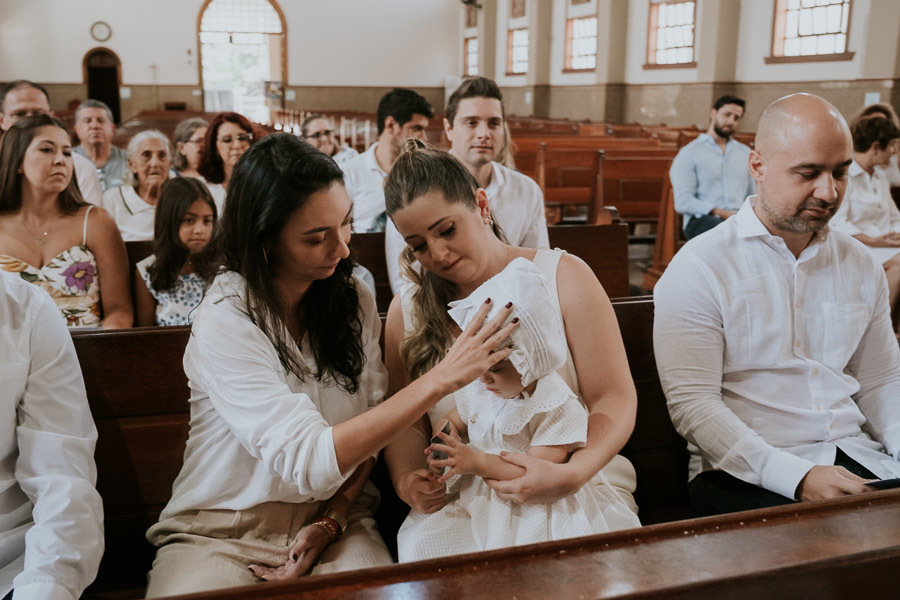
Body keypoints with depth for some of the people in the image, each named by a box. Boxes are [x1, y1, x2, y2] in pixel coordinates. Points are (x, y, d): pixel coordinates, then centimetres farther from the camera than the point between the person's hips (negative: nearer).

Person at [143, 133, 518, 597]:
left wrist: (331, 521, -11)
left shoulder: (355, 301, 0)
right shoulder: (225, 321, -19)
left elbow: (366, 427, 5)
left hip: (331, 519, 3)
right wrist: (441, 379, -28)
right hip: (220, 532, -3)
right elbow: (310, 462, -26)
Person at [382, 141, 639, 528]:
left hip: (578, 488, -1)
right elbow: (408, 420, 14)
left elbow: (615, 400, -5)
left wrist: (571, 475, -23)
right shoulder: (407, 310, 8)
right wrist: (405, 480, -8)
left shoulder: (563, 276, -1)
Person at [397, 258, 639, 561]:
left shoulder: (558, 409, -14)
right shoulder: (477, 389, 5)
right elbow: (455, 418, 23)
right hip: (477, 500, 5)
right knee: (423, 543, -17)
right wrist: (445, 434, -3)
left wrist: (478, 462, -27)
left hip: (535, 510, -5)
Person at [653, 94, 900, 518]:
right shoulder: (699, 268, -7)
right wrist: (798, 478, -22)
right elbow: (692, 404, -13)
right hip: (743, 470, -5)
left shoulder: (862, 266, 13)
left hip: (856, 458, 6)